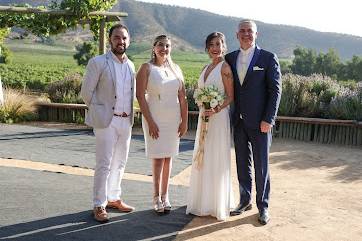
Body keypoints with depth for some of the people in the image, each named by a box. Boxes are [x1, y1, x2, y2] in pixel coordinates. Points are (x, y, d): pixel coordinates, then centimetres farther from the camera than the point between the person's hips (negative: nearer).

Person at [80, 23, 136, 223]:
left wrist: (128, 113, 11)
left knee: (119, 163, 14)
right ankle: (99, 206, 8)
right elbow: (86, 92, -5)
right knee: (104, 165, -4)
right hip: (106, 121, -6)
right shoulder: (98, 63, -6)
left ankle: (113, 198, 28)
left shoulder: (130, 65, 11)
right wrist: (99, 112, 0)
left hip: (126, 121, 6)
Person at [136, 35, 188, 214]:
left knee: (168, 157, 8)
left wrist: (184, 121, 2)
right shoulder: (146, 68, -3)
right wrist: (150, 121, -14)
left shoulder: (176, 69, 9)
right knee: (158, 158, -3)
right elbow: (140, 95, -9)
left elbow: (182, 97, 8)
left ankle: (165, 195, 19)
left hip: (173, 119, 4)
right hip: (154, 118, -4)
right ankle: (157, 197, 9)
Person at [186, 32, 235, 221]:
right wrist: (203, 110, 9)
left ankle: (218, 204, 13)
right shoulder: (206, 68, 14)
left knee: (217, 160, 0)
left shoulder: (225, 67, -8)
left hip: (219, 117, -8)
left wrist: (216, 109, -24)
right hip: (204, 117, 8)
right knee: (202, 159, 13)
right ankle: (203, 201, 27)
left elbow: (230, 96, -11)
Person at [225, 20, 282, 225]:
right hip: (238, 122, 4)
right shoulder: (230, 58, 9)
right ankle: (245, 201, 27)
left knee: (261, 165, 4)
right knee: (242, 164, 13)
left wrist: (268, 119, -13)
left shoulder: (269, 58, -4)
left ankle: (263, 206, 19)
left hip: (260, 123, -4)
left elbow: (275, 90, -6)